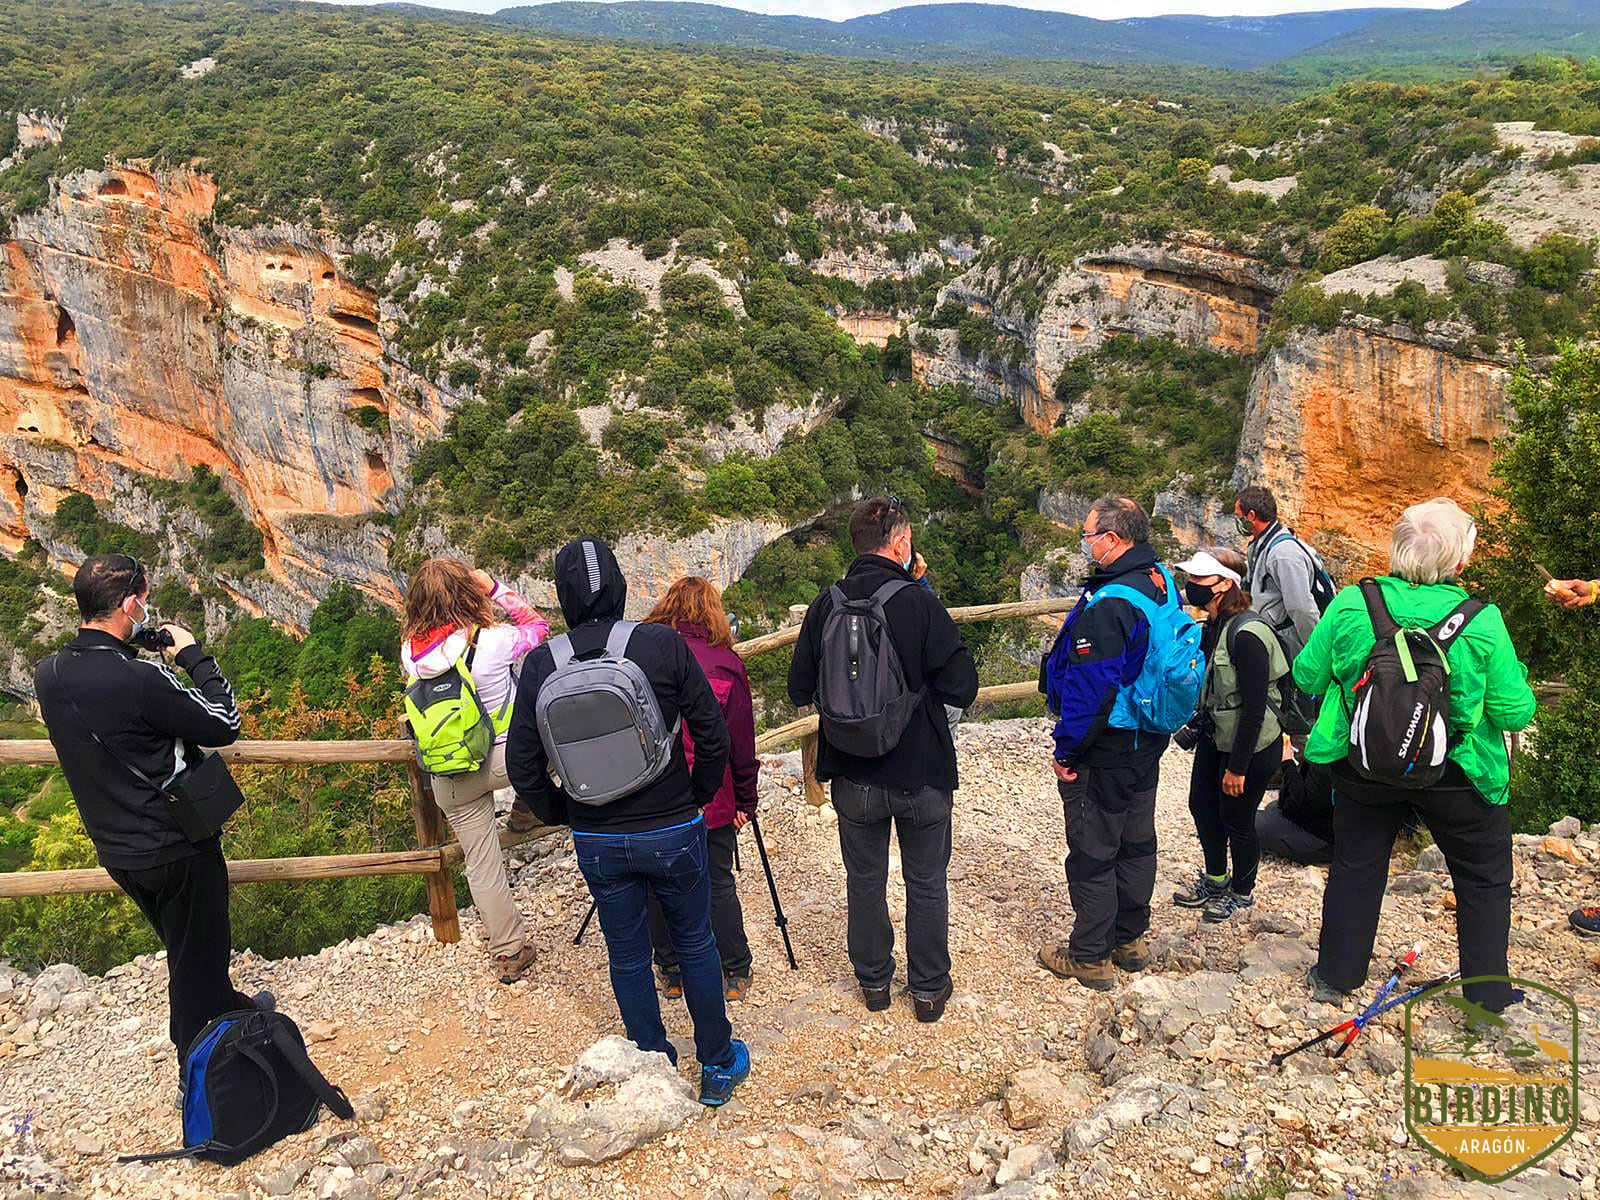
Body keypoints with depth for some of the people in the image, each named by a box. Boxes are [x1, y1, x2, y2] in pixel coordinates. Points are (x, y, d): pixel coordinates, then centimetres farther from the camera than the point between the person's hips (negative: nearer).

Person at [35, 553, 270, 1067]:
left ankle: (229, 1008, 51)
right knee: (197, 959, 12)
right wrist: (194, 656, -10)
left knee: (185, 945, 28)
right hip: (177, 849, -7)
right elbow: (225, 725, -18)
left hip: (116, 851, 7)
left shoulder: (49, 675, -7)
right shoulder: (143, 679, -29)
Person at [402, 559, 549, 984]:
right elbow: (537, 625, 0)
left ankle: (508, 953, 27)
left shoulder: (410, 651, -7)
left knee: (482, 864, 15)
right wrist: (495, 588, 1)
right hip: (507, 757, -4)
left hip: (450, 781, 4)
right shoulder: (494, 642, -19)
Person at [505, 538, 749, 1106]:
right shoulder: (664, 644, -14)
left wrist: (562, 815, 13)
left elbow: (523, 766, -3)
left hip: (597, 843, 2)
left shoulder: (540, 664, -8)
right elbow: (713, 738, -9)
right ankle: (718, 1065, 31)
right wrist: (696, 800, 7)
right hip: (673, 831, -1)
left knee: (627, 958, 18)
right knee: (696, 945, 17)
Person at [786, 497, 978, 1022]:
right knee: (927, 884, 15)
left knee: (864, 881, 19)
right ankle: (929, 988, 27)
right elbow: (962, 685, -18)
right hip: (923, 772, -2)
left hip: (853, 777, 3)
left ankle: (873, 981, 33)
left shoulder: (826, 605, -7)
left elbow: (800, 689, -1)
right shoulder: (920, 602, -18)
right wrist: (919, 694, 2)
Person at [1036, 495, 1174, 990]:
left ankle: (1089, 957, 17)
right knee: (1136, 843, 20)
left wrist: (1067, 751, -17)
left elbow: (1090, 689, -27)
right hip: (1148, 744, 10)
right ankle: (1130, 939, 36)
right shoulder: (1159, 583, 3)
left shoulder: (1108, 606, -27)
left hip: (1103, 751, -10)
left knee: (1092, 853, 4)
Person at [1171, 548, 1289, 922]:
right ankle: (1215, 880, 41)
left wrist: (1238, 767, -21)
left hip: (1251, 747, -9)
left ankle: (1242, 892, 32)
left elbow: (1254, 707, -25)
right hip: (1214, 739, 9)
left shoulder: (1246, 634, -27)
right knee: (1202, 807, 19)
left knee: (1237, 821, 8)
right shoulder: (1213, 627, 1)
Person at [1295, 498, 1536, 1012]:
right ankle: (1487, 997, 28)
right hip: (1453, 776, -1)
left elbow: (1307, 676, -4)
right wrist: (1517, 679, 9)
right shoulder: (1482, 621, -18)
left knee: (1356, 865, 20)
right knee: (1484, 877, 20)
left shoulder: (1351, 604, -15)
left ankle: (1335, 975, 31)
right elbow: (1515, 712, -11)